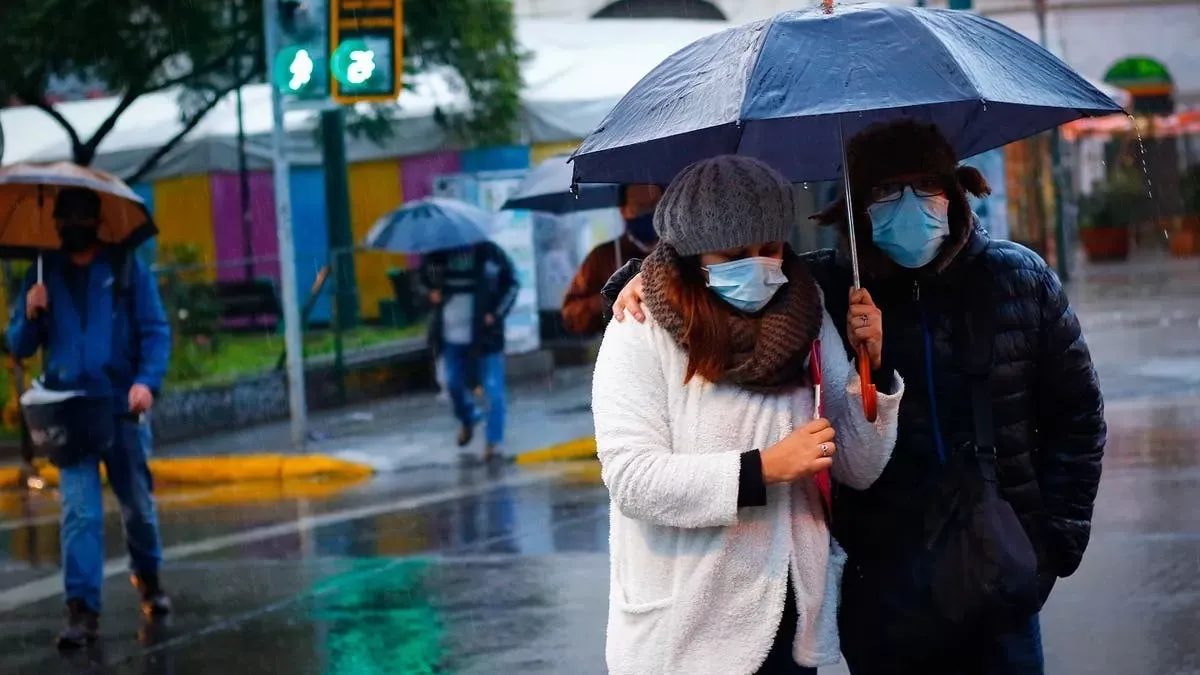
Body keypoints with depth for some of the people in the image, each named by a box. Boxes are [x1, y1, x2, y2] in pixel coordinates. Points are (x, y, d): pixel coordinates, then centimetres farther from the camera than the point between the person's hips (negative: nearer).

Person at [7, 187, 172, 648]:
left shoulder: (126, 269, 3)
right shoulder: (43, 276, 9)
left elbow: (156, 331, -2)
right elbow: (19, 347, 10)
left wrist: (148, 380, -19)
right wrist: (30, 314, -11)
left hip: (121, 406, 0)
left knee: (138, 504, 12)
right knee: (79, 511, -9)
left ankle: (148, 578, 37)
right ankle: (82, 610, -12)